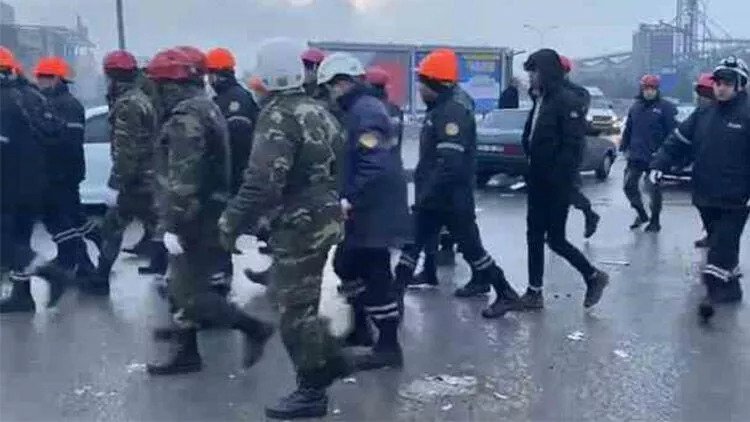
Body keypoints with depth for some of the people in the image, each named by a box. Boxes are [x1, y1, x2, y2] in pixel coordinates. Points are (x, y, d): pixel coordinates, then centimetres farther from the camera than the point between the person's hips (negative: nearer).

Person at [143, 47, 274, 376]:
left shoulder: (186, 117, -18)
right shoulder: (207, 107, 14)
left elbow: (183, 178, -25)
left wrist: (173, 225, -23)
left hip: (196, 220, -10)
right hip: (211, 212, 10)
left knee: (189, 292, -4)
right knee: (183, 286, 16)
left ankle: (253, 328, 3)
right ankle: (186, 353, 24)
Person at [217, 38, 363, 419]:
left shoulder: (278, 117, -19)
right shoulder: (317, 111, 9)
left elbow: (262, 183, -28)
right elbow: (337, 162, 18)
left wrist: (231, 222, -19)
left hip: (299, 224, -9)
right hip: (323, 217, 9)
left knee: (295, 306, 2)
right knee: (297, 297, 23)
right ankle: (333, 358, 32)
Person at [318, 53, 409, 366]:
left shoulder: (365, 112, -18)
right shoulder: (359, 109, 15)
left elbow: (376, 167, -28)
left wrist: (350, 200, -24)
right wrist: (349, 198, 16)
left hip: (374, 211, -11)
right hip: (366, 209, 11)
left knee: (375, 274, -3)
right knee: (346, 264, 20)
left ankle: (389, 345, 8)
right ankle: (360, 328, 34)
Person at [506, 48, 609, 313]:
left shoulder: (568, 101, -14)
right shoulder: (541, 100, 12)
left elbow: (572, 146, -19)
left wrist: (558, 180, -21)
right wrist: (531, 171, 9)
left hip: (557, 185, -9)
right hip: (538, 182, 9)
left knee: (555, 239, -2)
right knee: (534, 237, 9)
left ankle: (593, 277, 18)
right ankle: (534, 292, 17)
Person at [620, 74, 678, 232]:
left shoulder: (665, 107, -8)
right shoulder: (636, 107, 9)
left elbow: (672, 132, -11)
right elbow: (628, 130, 16)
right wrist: (624, 147, 12)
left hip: (655, 158, -5)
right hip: (635, 157, 5)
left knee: (654, 189, 3)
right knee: (629, 185, 6)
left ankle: (655, 221, 18)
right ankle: (641, 214, 26)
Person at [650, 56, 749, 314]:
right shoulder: (703, 115, 8)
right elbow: (678, 142, 10)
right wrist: (659, 165, -5)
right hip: (705, 196, 6)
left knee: (722, 246, -9)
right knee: (718, 242, 19)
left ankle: (715, 289, -3)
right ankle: (729, 286, 34)